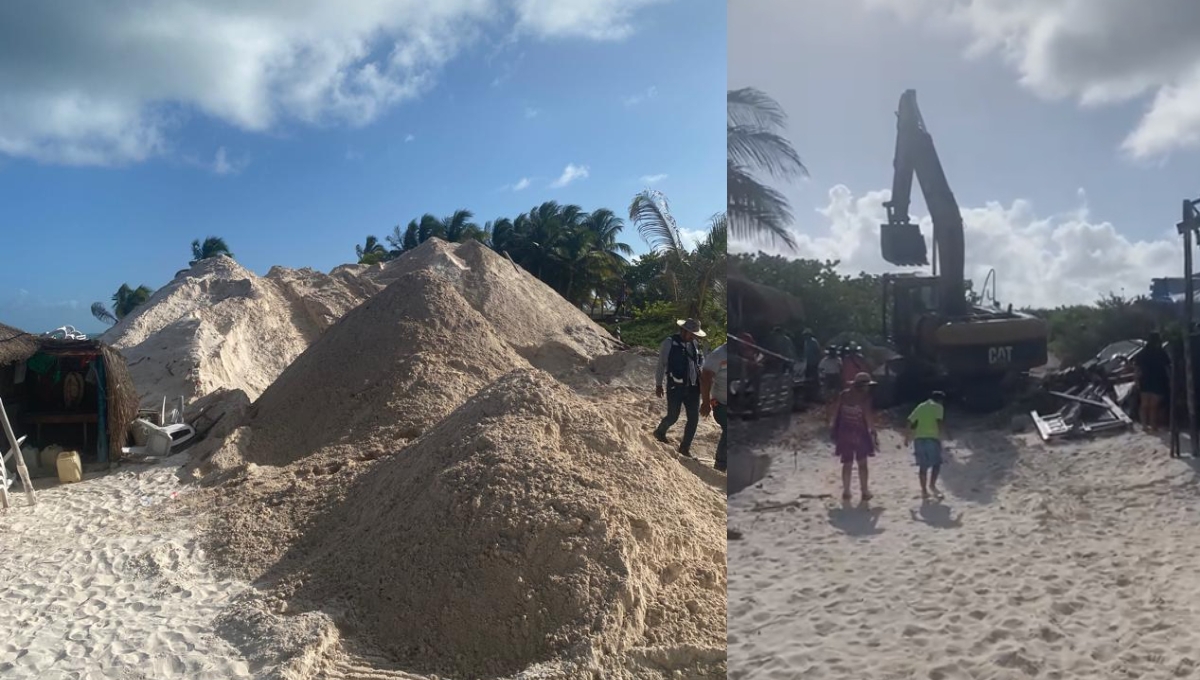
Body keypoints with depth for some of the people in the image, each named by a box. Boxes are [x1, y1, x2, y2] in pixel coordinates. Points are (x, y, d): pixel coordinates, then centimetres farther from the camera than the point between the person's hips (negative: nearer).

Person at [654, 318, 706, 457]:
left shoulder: (694, 344, 6)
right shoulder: (669, 343, -9)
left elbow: (701, 363, 15)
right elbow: (661, 365, -4)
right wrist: (658, 385, -2)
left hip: (692, 387, 5)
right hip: (675, 387, -5)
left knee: (694, 418, 3)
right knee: (673, 417, 4)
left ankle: (685, 447, 19)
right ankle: (660, 432, 37)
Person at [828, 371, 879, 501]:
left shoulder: (844, 394, 4)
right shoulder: (864, 397, -10)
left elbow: (833, 410, 5)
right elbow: (869, 416, -16)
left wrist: (832, 427, 12)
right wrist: (873, 432, -11)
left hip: (844, 432, 4)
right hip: (859, 432, -4)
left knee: (847, 463, 10)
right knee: (862, 463, 7)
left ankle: (846, 492, 11)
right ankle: (865, 492, 8)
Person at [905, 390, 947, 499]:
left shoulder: (920, 406, 18)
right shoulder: (938, 407, 5)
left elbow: (910, 421, 12)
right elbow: (939, 421, -13)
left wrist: (907, 437, 16)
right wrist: (942, 434, -12)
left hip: (918, 438, 5)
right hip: (932, 438, -5)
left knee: (923, 465, 10)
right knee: (936, 462, 6)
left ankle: (924, 490, 10)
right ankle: (932, 485, -11)